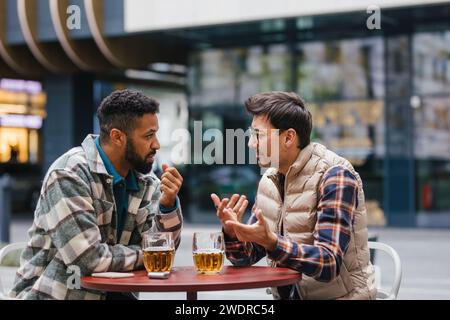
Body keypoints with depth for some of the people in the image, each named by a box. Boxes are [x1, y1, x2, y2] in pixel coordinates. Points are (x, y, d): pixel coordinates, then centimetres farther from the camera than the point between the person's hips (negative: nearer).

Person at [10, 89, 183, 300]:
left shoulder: (147, 182, 4)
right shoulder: (69, 174, -16)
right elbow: (87, 258, -22)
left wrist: (168, 204, -15)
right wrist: (143, 255, -8)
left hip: (109, 292, 5)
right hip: (54, 293, -4)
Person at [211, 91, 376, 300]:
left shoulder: (334, 176, -14)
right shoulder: (269, 180, 6)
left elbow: (329, 264, -22)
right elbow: (246, 257, 6)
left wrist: (271, 242, -34)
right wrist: (232, 232, -14)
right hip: (288, 294, 6)